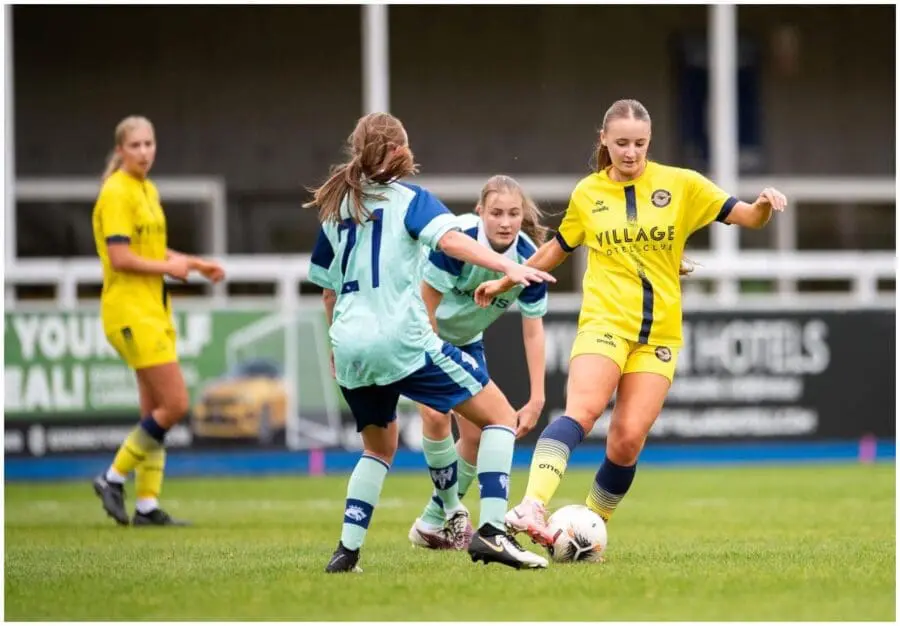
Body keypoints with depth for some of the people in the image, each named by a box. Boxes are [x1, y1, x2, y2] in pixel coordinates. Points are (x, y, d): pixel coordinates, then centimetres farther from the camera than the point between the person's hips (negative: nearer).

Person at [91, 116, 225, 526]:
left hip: (154, 310, 9)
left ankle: (147, 507, 12)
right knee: (175, 404, -12)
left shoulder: (148, 191, 15)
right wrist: (169, 267, -10)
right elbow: (120, 258, -20)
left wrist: (195, 263, 15)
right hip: (130, 311, -9)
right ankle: (114, 478, 0)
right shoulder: (116, 193, -13)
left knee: (156, 411, 8)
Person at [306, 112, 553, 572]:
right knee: (501, 416, 1)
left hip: (350, 348, 6)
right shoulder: (409, 199, 2)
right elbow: (449, 239, -18)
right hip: (403, 340, -6)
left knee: (379, 447, 27)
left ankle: (346, 551, 13)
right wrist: (507, 267, -29)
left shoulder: (334, 207, 18)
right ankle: (491, 531, -15)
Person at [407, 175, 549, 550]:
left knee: (476, 433, 2)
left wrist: (537, 399, -18)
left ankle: (433, 524, 20)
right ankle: (453, 515, -8)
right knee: (435, 412, -24)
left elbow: (533, 330, -14)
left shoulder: (529, 258, -20)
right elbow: (426, 306, -24)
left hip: (465, 342, 5)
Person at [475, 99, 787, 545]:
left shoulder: (682, 185, 4)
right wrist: (505, 282, 29)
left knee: (628, 439, -10)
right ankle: (531, 509, -41)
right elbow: (558, 248, 25)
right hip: (604, 322, -1)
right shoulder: (587, 193, 8)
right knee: (582, 410, -27)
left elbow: (748, 218, 4)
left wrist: (764, 205, -18)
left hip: (660, 334, 1)